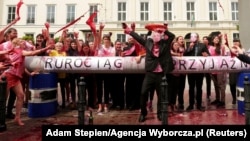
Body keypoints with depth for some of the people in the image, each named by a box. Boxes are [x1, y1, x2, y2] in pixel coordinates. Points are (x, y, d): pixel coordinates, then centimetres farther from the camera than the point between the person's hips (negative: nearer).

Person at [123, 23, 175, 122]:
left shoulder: (165, 43, 4)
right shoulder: (148, 42, 7)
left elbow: (172, 36, -1)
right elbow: (138, 37, 11)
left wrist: (164, 31, -10)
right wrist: (130, 31, 8)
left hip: (161, 74, 0)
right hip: (150, 73, 1)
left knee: (161, 94, 9)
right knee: (143, 93, 0)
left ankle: (160, 113, 26)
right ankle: (143, 113, 16)